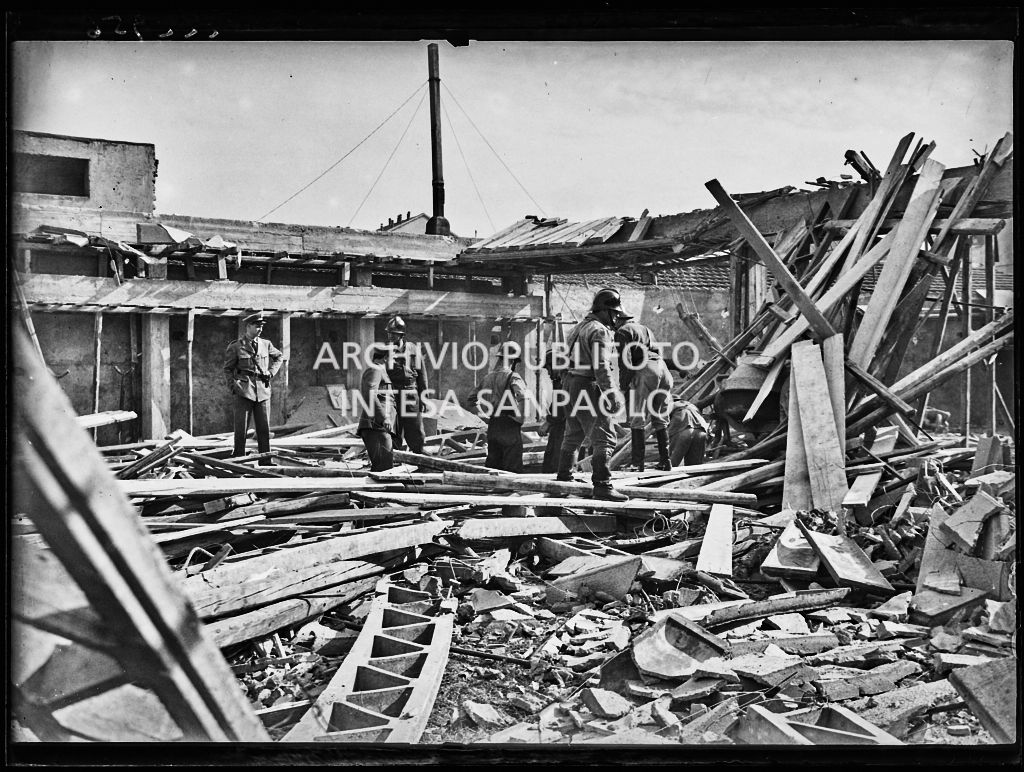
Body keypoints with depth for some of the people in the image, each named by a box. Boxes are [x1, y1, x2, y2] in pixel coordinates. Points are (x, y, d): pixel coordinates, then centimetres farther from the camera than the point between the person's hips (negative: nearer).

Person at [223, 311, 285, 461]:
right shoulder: (235, 347, 0)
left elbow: (280, 357, 25)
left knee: (264, 428, 4)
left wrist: (271, 372, 12)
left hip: (263, 390, 3)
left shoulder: (265, 344, 9)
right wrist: (233, 386, -3)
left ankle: (265, 460, 10)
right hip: (244, 391, -3)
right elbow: (227, 369, 7)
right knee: (241, 428, -1)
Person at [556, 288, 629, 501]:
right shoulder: (600, 331, -12)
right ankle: (602, 485, -11)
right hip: (588, 386, -10)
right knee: (604, 437, -9)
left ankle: (563, 479, 30)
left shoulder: (582, 326, 18)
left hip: (572, 382, 10)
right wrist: (611, 394, -21)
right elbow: (601, 366, -21)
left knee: (573, 434, 20)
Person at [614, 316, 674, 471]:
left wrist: (623, 386, -2)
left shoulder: (622, 332, 5)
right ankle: (665, 460, 15)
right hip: (663, 369, 7)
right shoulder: (645, 328, 29)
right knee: (660, 419, 15)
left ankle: (638, 463, -9)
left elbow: (625, 360, -7)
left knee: (637, 420, -4)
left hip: (645, 371, -7)